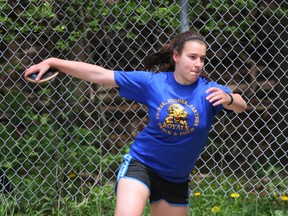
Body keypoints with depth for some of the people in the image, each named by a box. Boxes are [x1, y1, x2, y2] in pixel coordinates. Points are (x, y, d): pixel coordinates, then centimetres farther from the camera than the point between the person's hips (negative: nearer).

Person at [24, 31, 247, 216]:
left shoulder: (208, 90, -12)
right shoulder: (153, 82, -10)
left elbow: (241, 105, -28)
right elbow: (100, 74, -8)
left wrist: (228, 98, -52)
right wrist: (53, 62, -12)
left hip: (176, 180, 2)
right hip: (141, 164, -2)